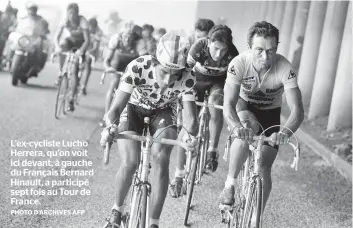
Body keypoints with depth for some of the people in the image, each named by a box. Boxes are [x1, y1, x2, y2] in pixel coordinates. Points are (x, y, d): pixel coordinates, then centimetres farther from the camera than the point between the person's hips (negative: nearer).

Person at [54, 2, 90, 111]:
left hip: (80, 43, -3)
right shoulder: (65, 20, -21)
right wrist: (57, 46, -42)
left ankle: (71, 100, -7)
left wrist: (81, 50, -47)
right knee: (62, 44, -35)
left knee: (75, 71, -12)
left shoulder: (82, 21, -28)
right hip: (70, 40, 3)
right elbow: (57, 36, -22)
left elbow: (87, 40, -30)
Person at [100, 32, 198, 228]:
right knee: (130, 163, -21)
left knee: (160, 158, -25)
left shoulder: (187, 77, -30)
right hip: (134, 109, -1)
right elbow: (117, 106, -35)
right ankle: (117, 211, 8)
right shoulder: (138, 67, -34)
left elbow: (190, 116, -31)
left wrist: (190, 134, -53)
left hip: (163, 112, 1)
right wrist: (110, 127, -56)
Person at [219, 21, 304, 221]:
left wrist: (286, 132, -57)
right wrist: (237, 127, -56)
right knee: (247, 129, -36)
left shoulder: (285, 69, -31)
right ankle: (230, 184, -19)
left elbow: (298, 110, -36)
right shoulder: (239, 64, -30)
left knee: (264, 169, -8)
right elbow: (228, 104, -35)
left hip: (270, 114, 1)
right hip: (245, 107, 0)